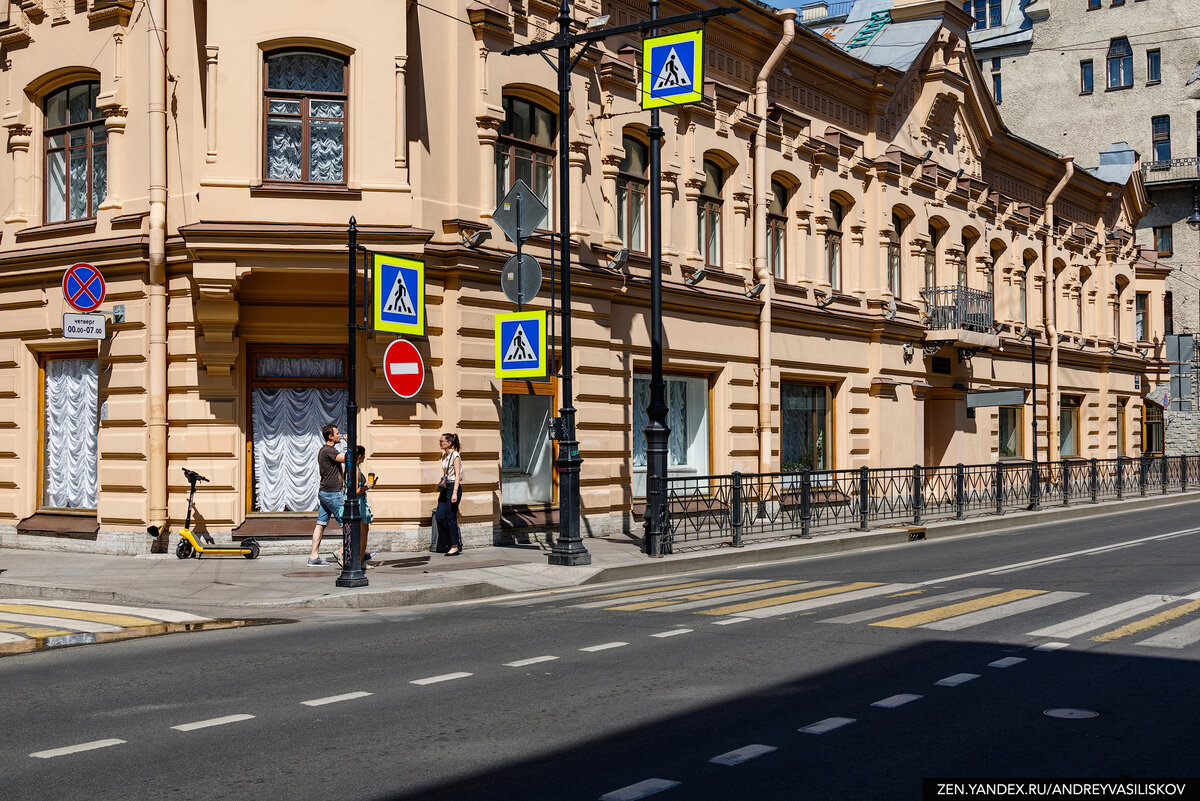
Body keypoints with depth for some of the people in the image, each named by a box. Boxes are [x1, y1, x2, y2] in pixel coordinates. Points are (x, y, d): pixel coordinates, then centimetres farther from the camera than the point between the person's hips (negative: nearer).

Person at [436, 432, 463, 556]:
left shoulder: (455, 455, -10)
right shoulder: (444, 456, 15)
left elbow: (457, 475, -15)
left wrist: (455, 493, -22)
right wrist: (440, 491, 21)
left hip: (454, 487, -8)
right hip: (445, 488, 8)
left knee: (451, 517, -5)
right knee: (439, 517, 2)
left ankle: (455, 547, 2)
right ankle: (457, 538, 16)